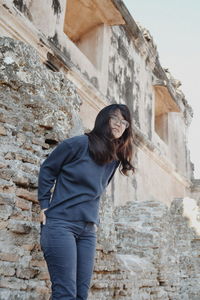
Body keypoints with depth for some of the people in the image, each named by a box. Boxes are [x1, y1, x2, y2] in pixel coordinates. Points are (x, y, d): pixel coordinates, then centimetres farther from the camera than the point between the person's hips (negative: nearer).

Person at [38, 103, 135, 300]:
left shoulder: (115, 159, 10)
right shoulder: (78, 144, -8)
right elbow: (47, 169, 2)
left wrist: (94, 219, 14)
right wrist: (45, 206, 0)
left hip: (88, 231, 7)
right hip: (60, 224, -6)